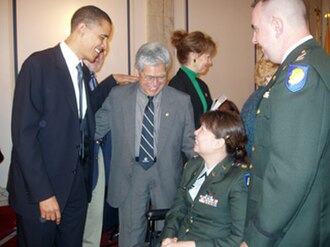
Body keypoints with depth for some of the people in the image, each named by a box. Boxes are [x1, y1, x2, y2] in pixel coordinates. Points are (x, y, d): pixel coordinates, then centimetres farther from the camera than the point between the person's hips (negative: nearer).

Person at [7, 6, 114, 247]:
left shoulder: (83, 71, 10)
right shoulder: (39, 64, -13)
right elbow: (24, 134, -17)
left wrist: (112, 82, 12)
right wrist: (43, 193, -18)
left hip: (77, 185, 7)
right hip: (41, 189, -6)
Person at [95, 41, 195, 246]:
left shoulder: (181, 101, -2)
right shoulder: (118, 96, -1)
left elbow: (189, 143, 2)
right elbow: (95, 129, 7)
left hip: (167, 176, 0)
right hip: (130, 175, 0)